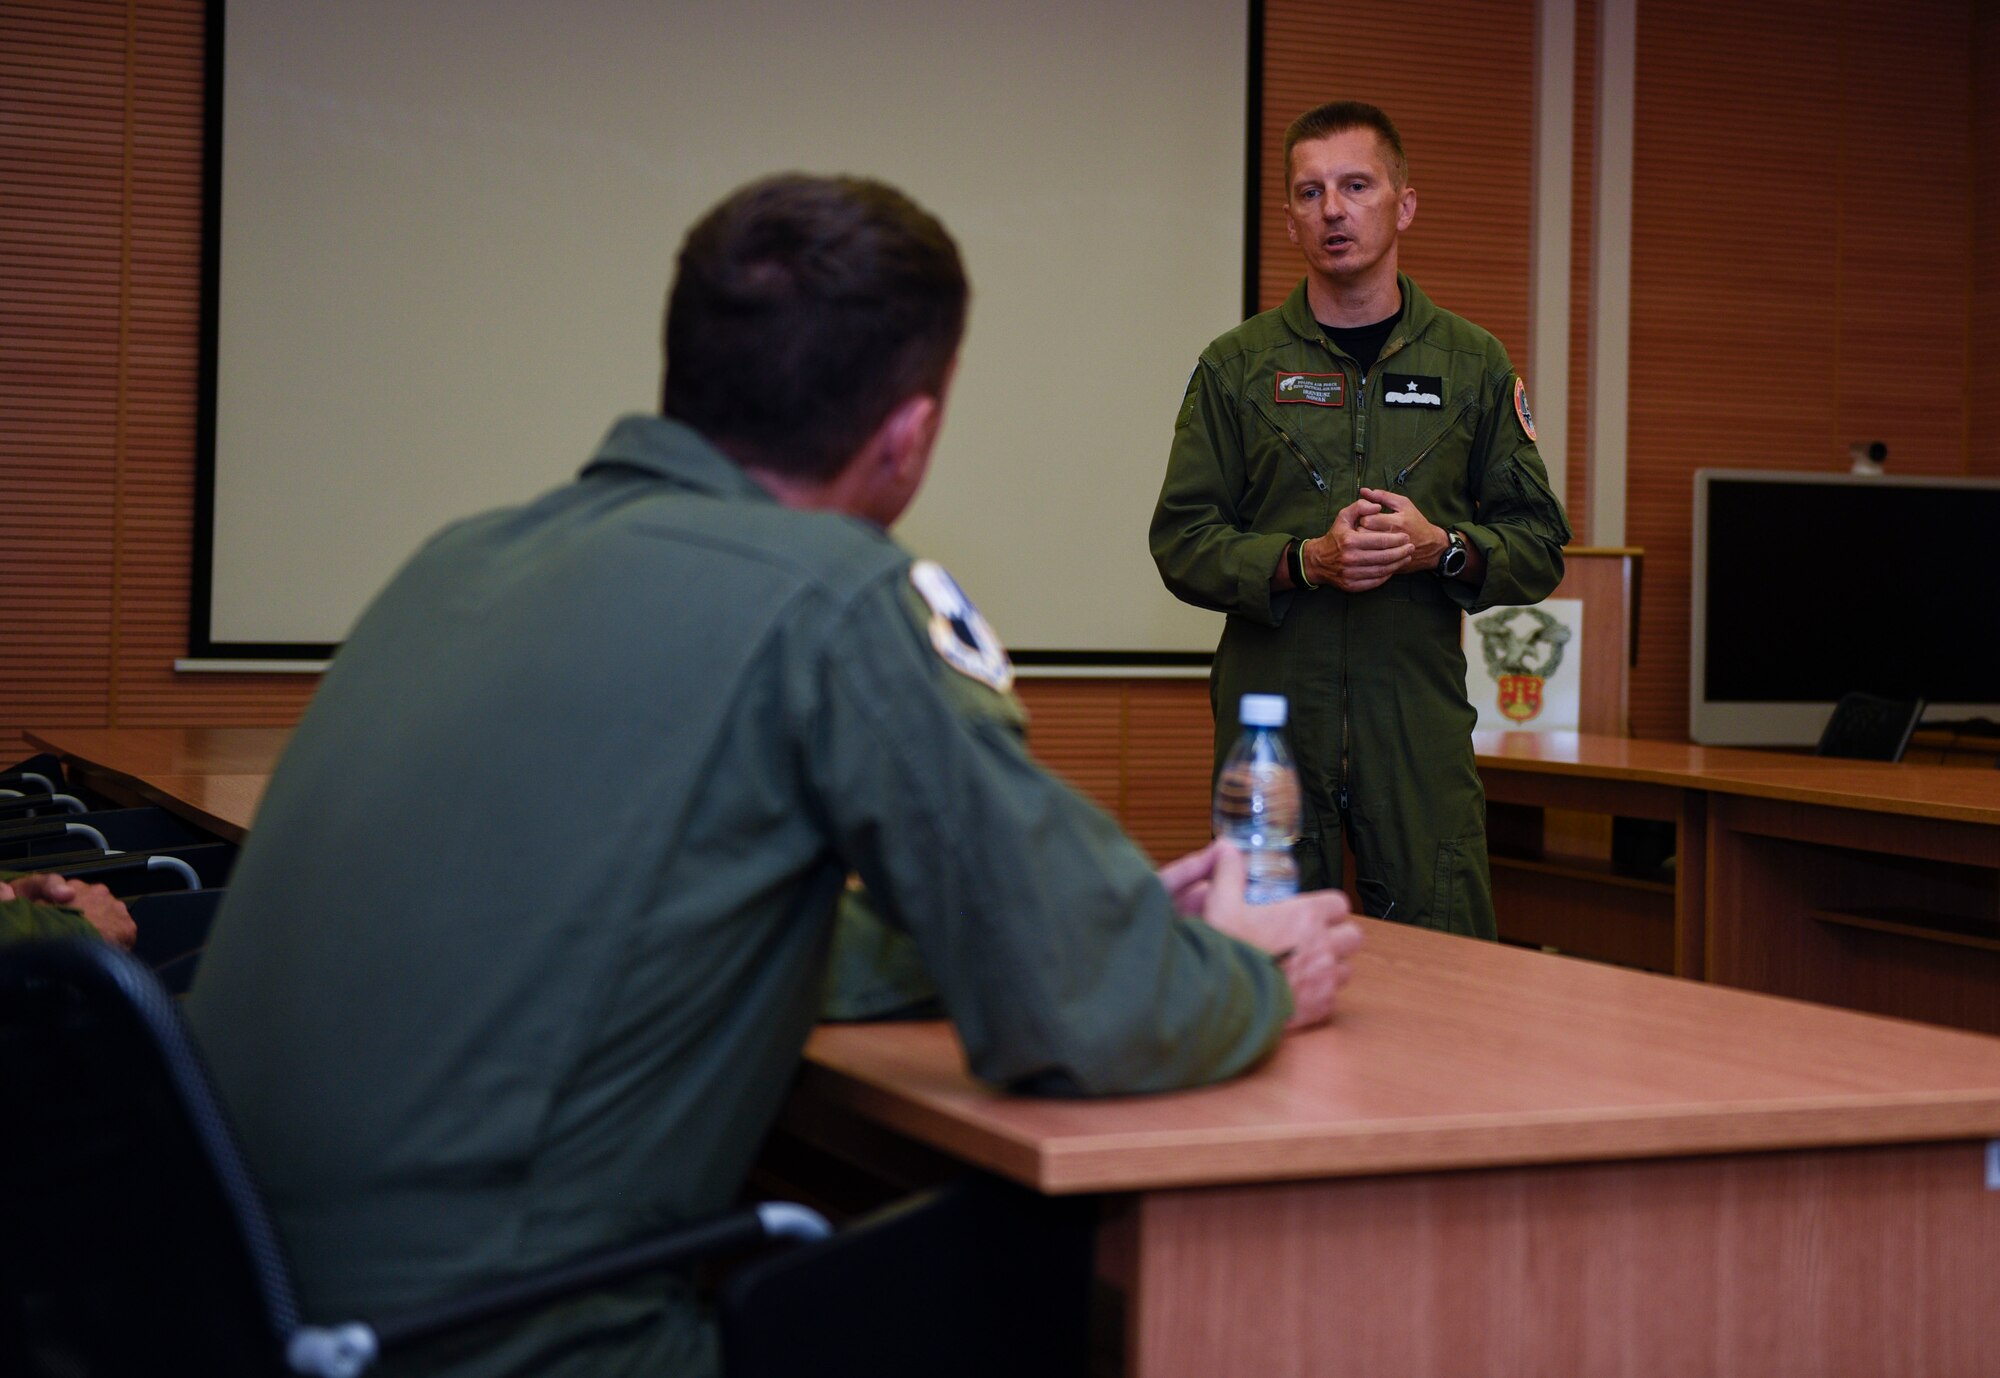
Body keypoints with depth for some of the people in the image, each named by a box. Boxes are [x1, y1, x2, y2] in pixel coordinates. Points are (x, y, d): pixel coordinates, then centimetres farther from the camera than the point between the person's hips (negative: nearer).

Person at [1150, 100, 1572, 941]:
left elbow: (1539, 548, 10)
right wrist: (1305, 561, -13)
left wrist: (1440, 549, -10)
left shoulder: (1474, 365, 10)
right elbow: (1182, 540, 3)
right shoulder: (1238, 366, 7)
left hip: (1421, 718, 0)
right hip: (1270, 712, 0)